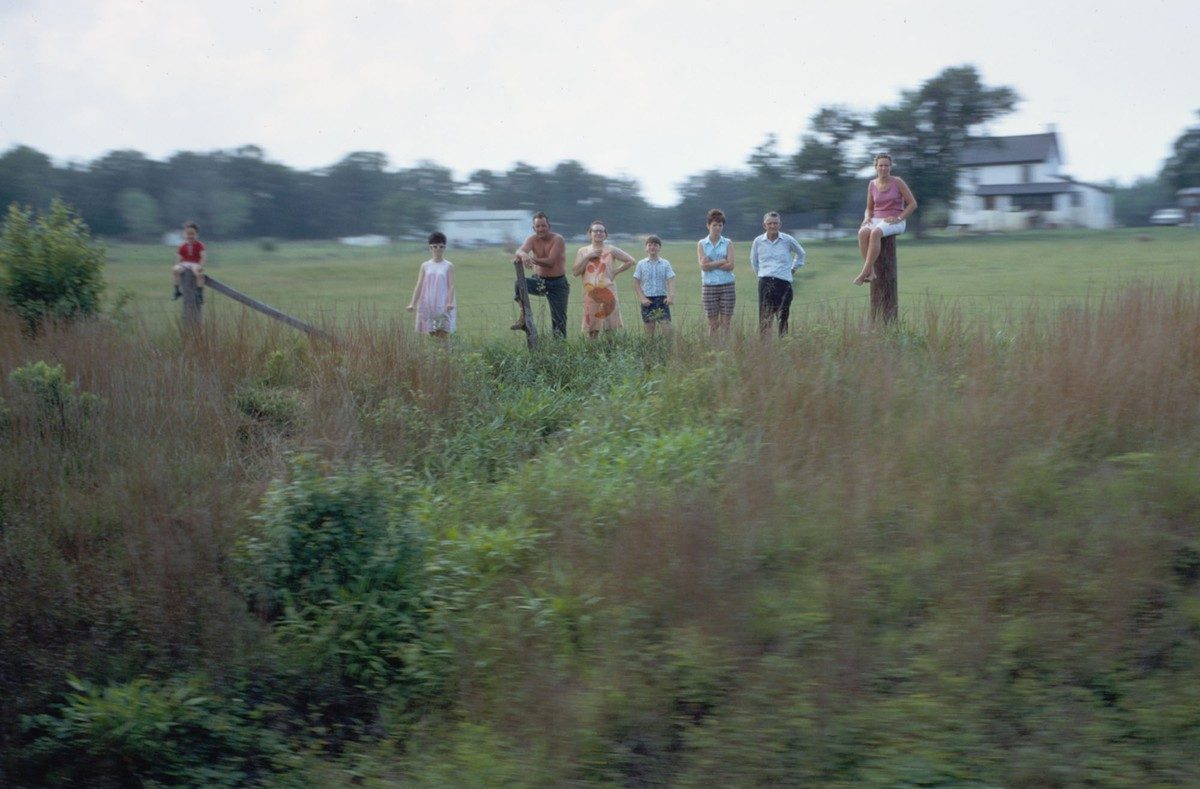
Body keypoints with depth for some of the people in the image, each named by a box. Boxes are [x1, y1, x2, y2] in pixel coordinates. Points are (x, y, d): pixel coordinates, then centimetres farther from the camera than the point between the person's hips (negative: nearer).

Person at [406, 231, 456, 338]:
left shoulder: (448, 266, 2)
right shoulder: (425, 266, 8)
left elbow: (451, 286, -6)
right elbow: (419, 286, 6)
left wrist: (449, 303, -21)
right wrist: (413, 303, -4)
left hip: (443, 306, -3)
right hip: (428, 305, 3)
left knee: (443, 335, -9)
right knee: (432, 334, 2)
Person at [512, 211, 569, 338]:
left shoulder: (558, 240, -13)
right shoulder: (533, 239, -3)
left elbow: (550, 262, -25)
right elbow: (520, 250, -24)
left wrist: (532, 259, -40)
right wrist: (523, 255, -50)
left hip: (558, 284, -3)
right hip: (539, 281, 3)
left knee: (559, 320, -4)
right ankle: (523, 316, -16)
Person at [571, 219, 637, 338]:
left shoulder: (611, 250, 4)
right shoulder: (583, 251, 10)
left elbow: (631, 261, 6)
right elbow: (575, 272, -1)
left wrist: (616, 271, 0)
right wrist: (588, 257, -7)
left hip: (608, 293, -2)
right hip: (590, 295, 2)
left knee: (610, 328, -5)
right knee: (592, 328, 0)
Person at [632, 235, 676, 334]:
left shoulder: (665, 263, 4)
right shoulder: (641, 264, 4)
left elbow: (671, 281, -2)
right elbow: (636, 283, 5)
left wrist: (671, 296, -18)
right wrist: (642, 298, -7)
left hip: (662, 299, 0)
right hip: (647, 300, 1)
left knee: (667, 326, -10)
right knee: (649, 329, 3)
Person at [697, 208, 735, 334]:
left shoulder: (728, 243, 6)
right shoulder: (701, 244, 6)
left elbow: (730, 266, -6)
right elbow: (704, 266, -7)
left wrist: (712, 264, -8)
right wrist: (722, 261, -8)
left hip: (727, 286, 0)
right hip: (709, 286, 0)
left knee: (725, 322, -1)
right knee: (713, 323, 2)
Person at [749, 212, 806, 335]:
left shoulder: (788, 240, 3)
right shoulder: (758, 242, 6)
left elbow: (800, 253, 23)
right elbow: (753, 261, 22)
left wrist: (793, 268, 19)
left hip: (784, 282, 0)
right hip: (765, 283, 0)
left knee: (783, 316, 0)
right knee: (765, 317, -5)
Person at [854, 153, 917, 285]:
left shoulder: (898, 182, -4)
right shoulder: (872, 185, 8)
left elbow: (913, 204, -3)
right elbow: (869, 209, 16)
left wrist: (898, 219, -16)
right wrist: (867, 218, -8)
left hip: (895, 223, -4)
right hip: (877, 221, 4)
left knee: (875, 233, -39)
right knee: (862, 233, -34)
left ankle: (864, 272, -39)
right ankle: (870, 272, -38)